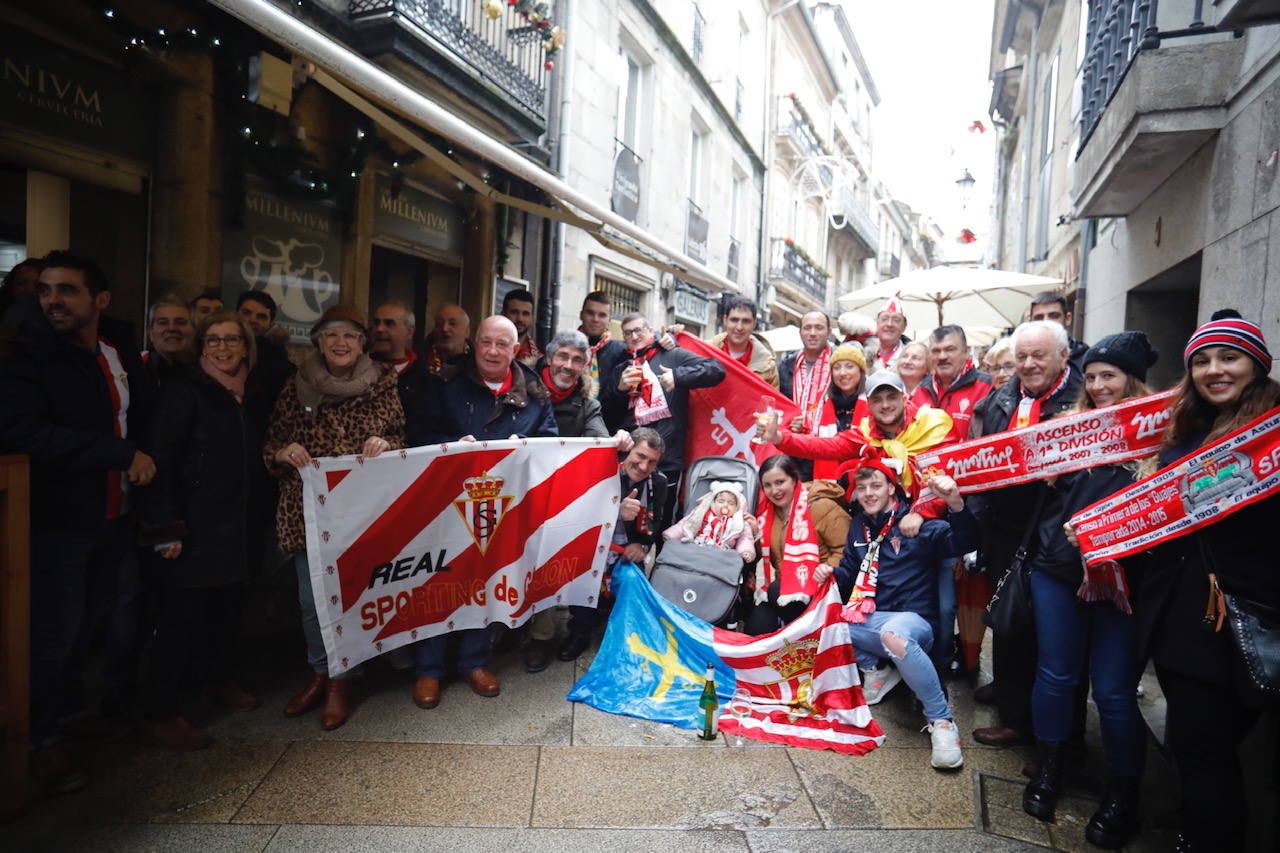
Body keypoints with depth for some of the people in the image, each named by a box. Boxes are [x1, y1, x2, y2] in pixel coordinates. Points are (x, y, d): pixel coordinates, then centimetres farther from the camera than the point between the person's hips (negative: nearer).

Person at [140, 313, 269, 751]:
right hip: (195, 525, -6)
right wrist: (166, 526, -18)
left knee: (227, 604, 14)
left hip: (236, 523, 6)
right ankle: (160, 714, 11)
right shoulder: (185, 388, -7)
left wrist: (255, 512, 11)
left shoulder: (249, 394, 12)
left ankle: (218, 677, 36)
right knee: (182, 614, -1)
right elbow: (162, 458, -13)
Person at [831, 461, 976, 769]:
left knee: (893, 634, -41)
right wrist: (832, 575, -2)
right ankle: (874, 668, 5)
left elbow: (963, 544, -20)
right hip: (871, 619, 6)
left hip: (914, 618, -6)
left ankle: (941, 721, -22)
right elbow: (850, 574, 21)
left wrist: (955, 504, -38)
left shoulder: (918, 521, -5)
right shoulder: (858, 525, 13)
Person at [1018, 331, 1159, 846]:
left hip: (1122, 575, -3)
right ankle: (1048, 770, 30)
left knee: (1113, 689, 4)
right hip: (1057, 569, 3)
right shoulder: (1070, 423, 8)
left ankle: (1123, 795, 25)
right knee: (1055, 672, 11)